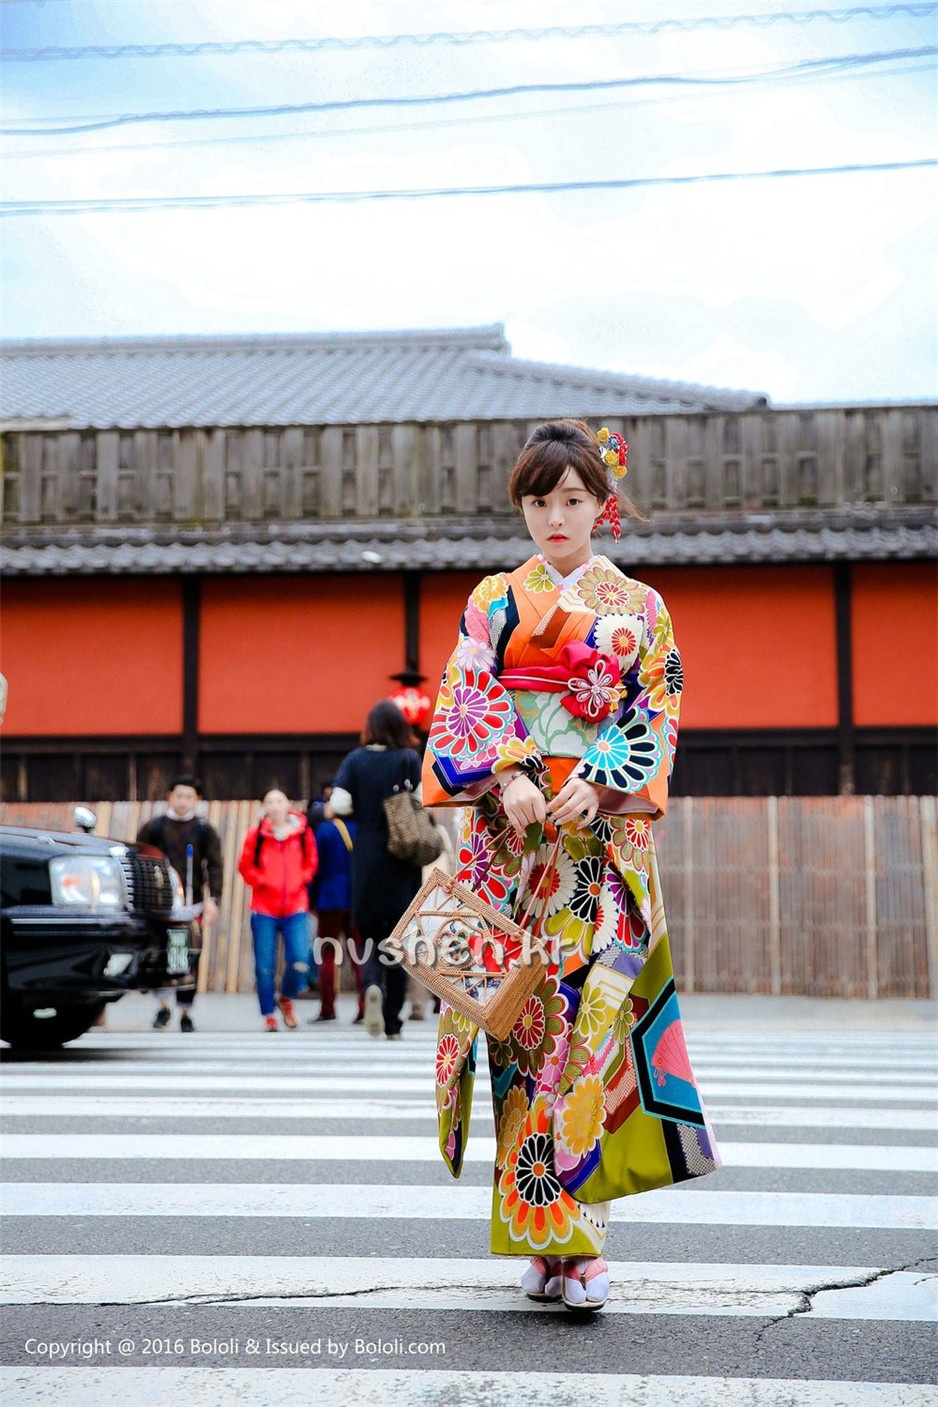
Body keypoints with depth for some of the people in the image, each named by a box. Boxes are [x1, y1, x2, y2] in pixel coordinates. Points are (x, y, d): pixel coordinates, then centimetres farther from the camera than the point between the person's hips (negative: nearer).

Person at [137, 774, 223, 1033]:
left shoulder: (204, 830, 6)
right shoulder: (154, 827, 6)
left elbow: (215, 867, 2)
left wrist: (213, 900, -10)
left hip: (191, 904, 0)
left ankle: (185, 1012, 14)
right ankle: (163, 1006, 5)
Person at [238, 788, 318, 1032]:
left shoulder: (303, 832, 3)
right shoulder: (256, 833, 0)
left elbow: (310, 863, 14)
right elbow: (246, 866, 5)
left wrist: (300, 880, -1)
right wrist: (262, 881, -8)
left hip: (295, 908, 0)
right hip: (264, 909, 0)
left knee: (299, 962, -10)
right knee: (265, 966, 0)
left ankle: (287, 999, 19)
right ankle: (269, 1015, 14)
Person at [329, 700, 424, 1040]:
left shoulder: (355, 760, 1)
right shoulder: (410, 759, -2)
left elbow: (338, 806, -8)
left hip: (366, 859, 1)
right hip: (403, 861, -1)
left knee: (370, 932, 11)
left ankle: (372, 984, -21)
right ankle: (392, 1024, 8)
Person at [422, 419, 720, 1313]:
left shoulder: (641, 609, 12)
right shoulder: (495, 600, 12)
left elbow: (656, 718, 4)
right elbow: (467, 701, 1)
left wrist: (598, 785, -12)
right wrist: (509, 777, -16)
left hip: (605, 834, 0)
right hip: (513, 832, 1)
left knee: (591, 1013, -10)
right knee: (528, 1015, -2)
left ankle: (579, 1235, -8)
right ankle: (543, 1238, 6)